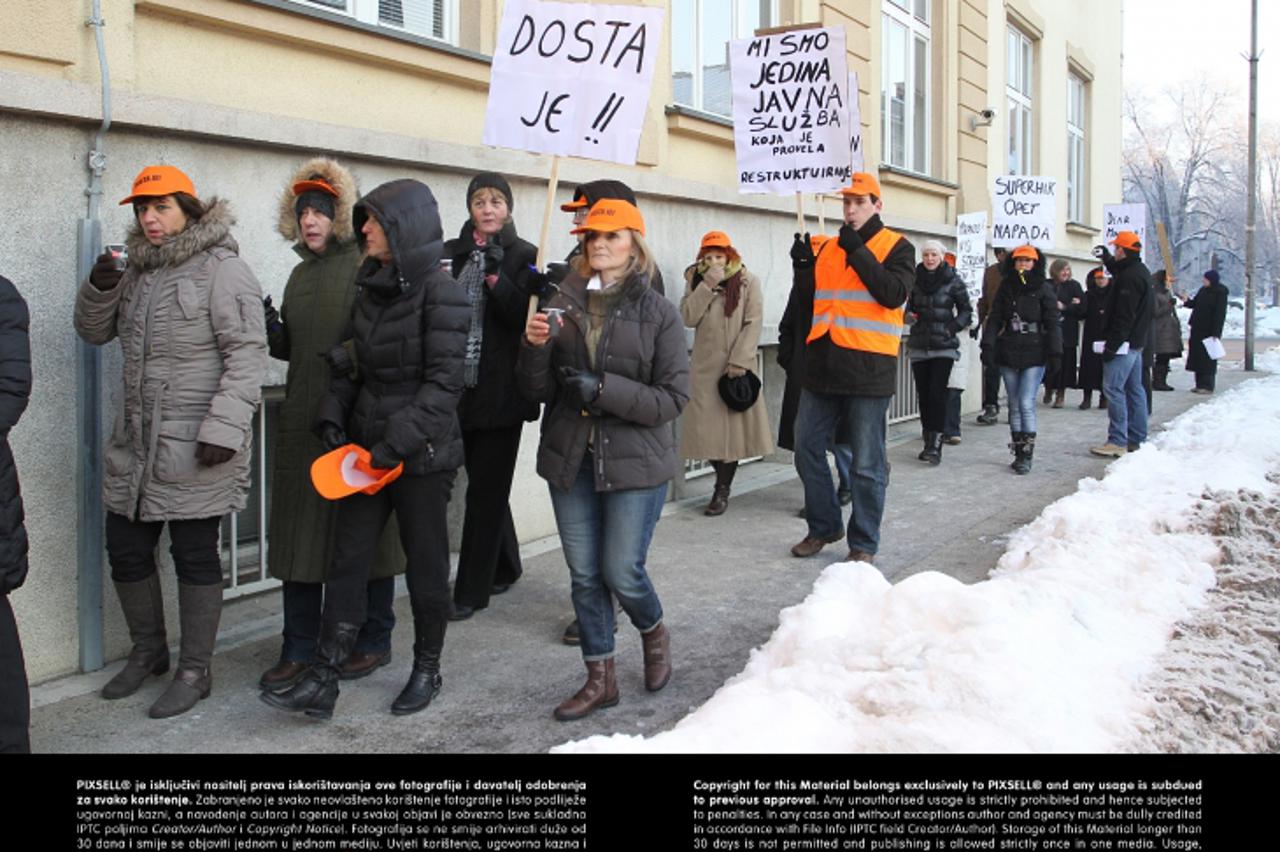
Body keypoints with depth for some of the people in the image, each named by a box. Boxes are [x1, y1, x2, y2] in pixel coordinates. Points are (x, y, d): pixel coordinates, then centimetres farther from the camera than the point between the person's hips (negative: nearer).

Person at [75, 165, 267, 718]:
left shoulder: (221, 269, -11)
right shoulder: (139, 270, 14)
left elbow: (246, 353, -16)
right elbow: (93, 331, 20)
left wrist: (224, 427, -23)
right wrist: (100, 287, -1)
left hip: (195, 446, -8)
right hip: (135, 443, 8)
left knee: (195, 555, 3)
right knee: (125, 550, 15)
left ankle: (195, 672, 17)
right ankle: (148, 651, 35)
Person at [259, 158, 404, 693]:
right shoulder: (301, 273, 17)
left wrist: (352, 354, -25)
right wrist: (271, 329, 3)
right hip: (303, 423, 7)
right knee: (300, 533, 7)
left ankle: (373, 640, 19)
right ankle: (299, 650, 16)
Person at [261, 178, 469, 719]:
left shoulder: (439, 293, -13)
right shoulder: (369, 288, 10)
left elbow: (442, 384, -17)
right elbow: (351, 364, 15)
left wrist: (394, 445, -22)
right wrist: (332, 419, 0)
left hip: (421, 454, -6)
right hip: (366, 450, 7)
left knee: (425, 564, 8)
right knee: (347, 562, 4)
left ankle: (427, 670, 26)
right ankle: (322, 681, 8)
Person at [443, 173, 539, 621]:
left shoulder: (524, 256, -1)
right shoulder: (450, 252, 11)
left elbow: (526, 318, -10)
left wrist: (495, 277, -20)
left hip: (501, 390, -4)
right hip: (462, 387, 4)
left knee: (486, 488, -1)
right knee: (487, 483, 14)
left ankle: (472, 590, 7)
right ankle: (506, 565, 33)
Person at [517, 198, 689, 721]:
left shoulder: (658, 314, -6)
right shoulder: (564, 305, 4)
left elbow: (673, 396, -11)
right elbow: (536, 390, 4)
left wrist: (604, 389, -20)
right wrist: (535, 348, -16)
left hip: (634, 462, -3)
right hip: (571, 461, 4)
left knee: (622, 573, 0)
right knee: (585, 575, 9)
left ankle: (654, 632, 34)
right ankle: (600, 679, 24)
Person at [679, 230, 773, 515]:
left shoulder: (748, 281, 0)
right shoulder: (696, 281, 9)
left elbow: (753, 323, -6)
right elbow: (688, 318, -3)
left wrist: (739, 360, -14)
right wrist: (707, 286, -12)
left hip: (735, 364, -2)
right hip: (704, 366, 2)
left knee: (733, 425, -2)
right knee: (706, 426, -1)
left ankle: (723, 489, 8)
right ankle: (722, 479, 19)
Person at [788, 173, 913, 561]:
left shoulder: (897, 247, 2)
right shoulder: (828, 248, 15)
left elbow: (894, 294, -14)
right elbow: (809, 297, 18)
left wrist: (858, 252, -15)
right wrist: (802, 266, 1)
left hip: (868, 368, -5)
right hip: (823, 364, 5)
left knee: (867, 464, 1)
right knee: (807, 449, 10)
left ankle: (863, 543, 11)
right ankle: (824, 526, 25)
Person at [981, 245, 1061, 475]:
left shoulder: (1044, 289, 0)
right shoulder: (1006, 288, 9)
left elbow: (1052, 323, -1)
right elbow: (994, 319, 8)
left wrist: (1055, 352, -7)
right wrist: (988, 345, -3)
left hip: (1034, 354, -4)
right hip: (1008, 353, 4)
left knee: (1026, 404, -10)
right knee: (1014, 405, 8)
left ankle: (1027, 454, -4)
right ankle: (1018, 452, 15)